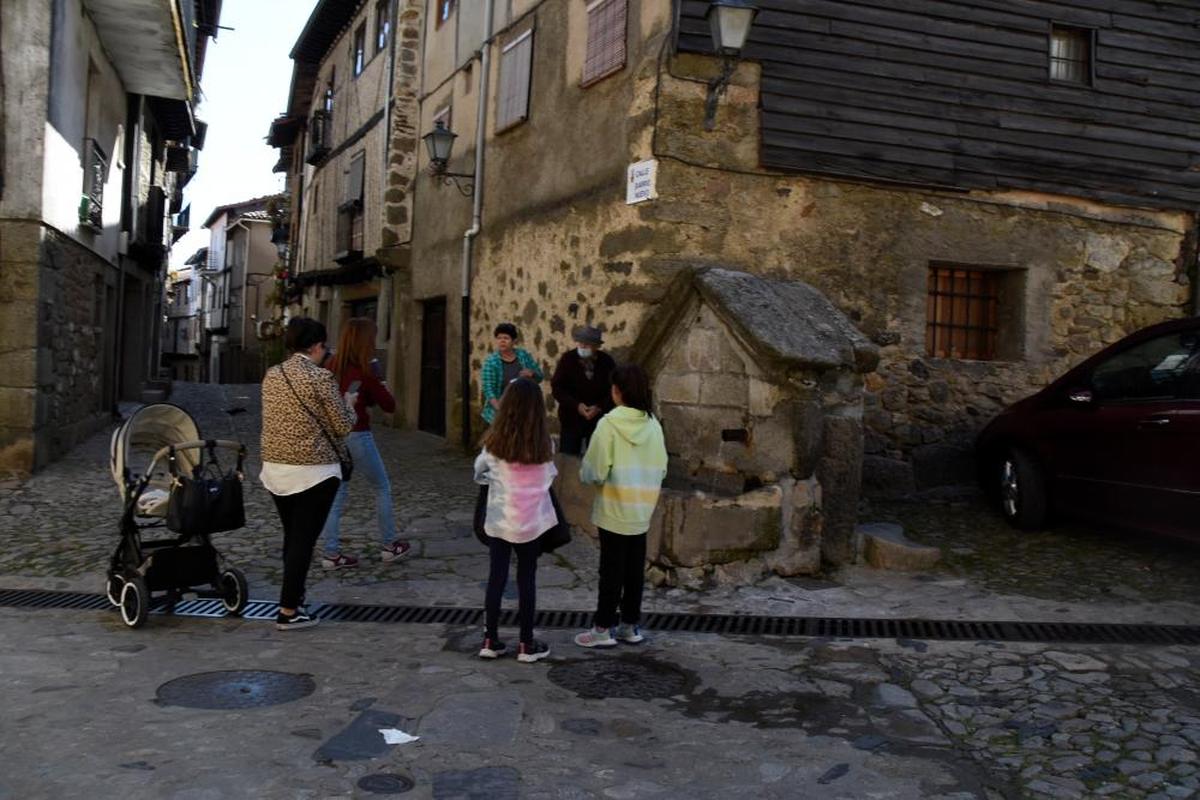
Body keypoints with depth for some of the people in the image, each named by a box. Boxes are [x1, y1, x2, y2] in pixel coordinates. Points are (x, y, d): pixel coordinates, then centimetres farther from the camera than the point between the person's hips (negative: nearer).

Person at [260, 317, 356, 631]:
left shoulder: (271, 375, 6)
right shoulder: (320, 378, -13)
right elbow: (343, 427, -9)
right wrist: (348, 403, 11)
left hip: (275, 467, 7)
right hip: (313, 471, -7)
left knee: (291, 537, 20)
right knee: (304, 540, 0)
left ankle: (294, 597, 32)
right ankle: (288, 612, 3)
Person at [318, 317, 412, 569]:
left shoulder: (333, 367, 2)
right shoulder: (363, 371, -15)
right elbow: (389, 405, -7)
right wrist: (381, 387, 10)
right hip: (356, 437, -6)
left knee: (337, 493, 12)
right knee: (382, 488, 12)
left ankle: (332, 553, 12)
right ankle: (388, 545, 21)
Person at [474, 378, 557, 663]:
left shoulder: (495, 442, -11)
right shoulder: (543, 444, -11)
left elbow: (478, 474, 2)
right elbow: (551, 476, 0)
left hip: (500, 520, 0)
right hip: (532, 521, 0)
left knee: (496, 578, 11)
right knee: (527, 580, 9)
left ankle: (490, 640, 19)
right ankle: (527, 644, 16)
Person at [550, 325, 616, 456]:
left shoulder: (607, 361, -2)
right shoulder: (567, 359, -5)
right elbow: (556, 387, -6)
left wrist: (600, 407, -13)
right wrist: (576, 405, -16)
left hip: (599, 419, 1)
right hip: (571, 417, -1)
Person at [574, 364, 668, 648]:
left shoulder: (609, 424, -16)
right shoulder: (653, 425, -1)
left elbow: (595, 470, -15)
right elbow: (661, 469, 3)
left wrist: (583, 473, 6)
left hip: (614, 510, -4)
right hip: (642, 510, 5)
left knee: (612, 570, 4)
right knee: (635, 569, 13)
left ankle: (603, 629, 13)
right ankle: (630, 626, 24)